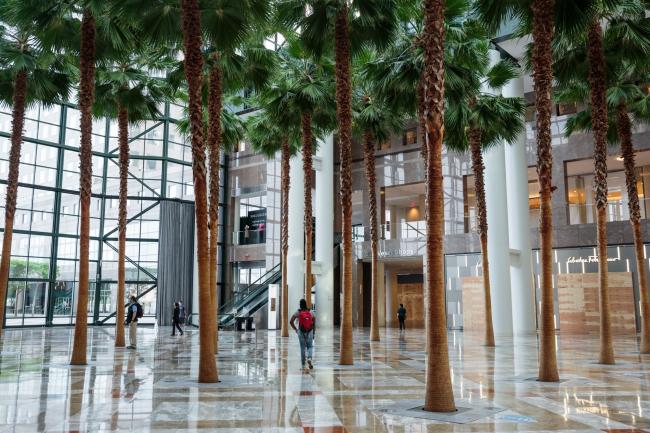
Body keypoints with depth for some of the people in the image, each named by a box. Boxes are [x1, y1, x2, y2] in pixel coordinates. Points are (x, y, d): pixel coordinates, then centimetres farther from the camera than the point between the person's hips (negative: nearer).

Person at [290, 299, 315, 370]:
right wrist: (313, 333, 8)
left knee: (302, 348, 11)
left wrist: (295, 329, 3)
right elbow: (314, 324, -1)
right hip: (309, 332, 0)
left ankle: (303, 365, 14)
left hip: (301, 332, 0)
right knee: (310, 347, 13)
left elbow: (291, 322, -11)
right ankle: (309, 358, -17)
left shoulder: (297, 313, -5)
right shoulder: (311, 313, -1)